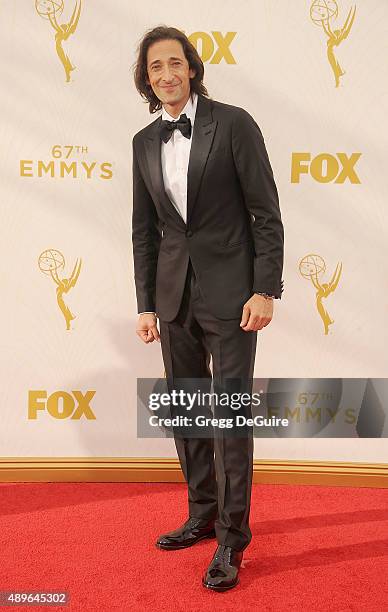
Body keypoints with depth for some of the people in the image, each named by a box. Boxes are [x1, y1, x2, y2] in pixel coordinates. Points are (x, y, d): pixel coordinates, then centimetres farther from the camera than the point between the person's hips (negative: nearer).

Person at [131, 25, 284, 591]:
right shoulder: (145, 142, 10)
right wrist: (147, 304, 8)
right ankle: (203, 516, 30)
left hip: (230, 292, -5)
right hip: (175, 295, 6)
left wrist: (265, 290, -12)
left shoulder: (233, 124, -5)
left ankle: (231, 539, 11)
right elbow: (144, 230, 12)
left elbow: (266, 211, -7)